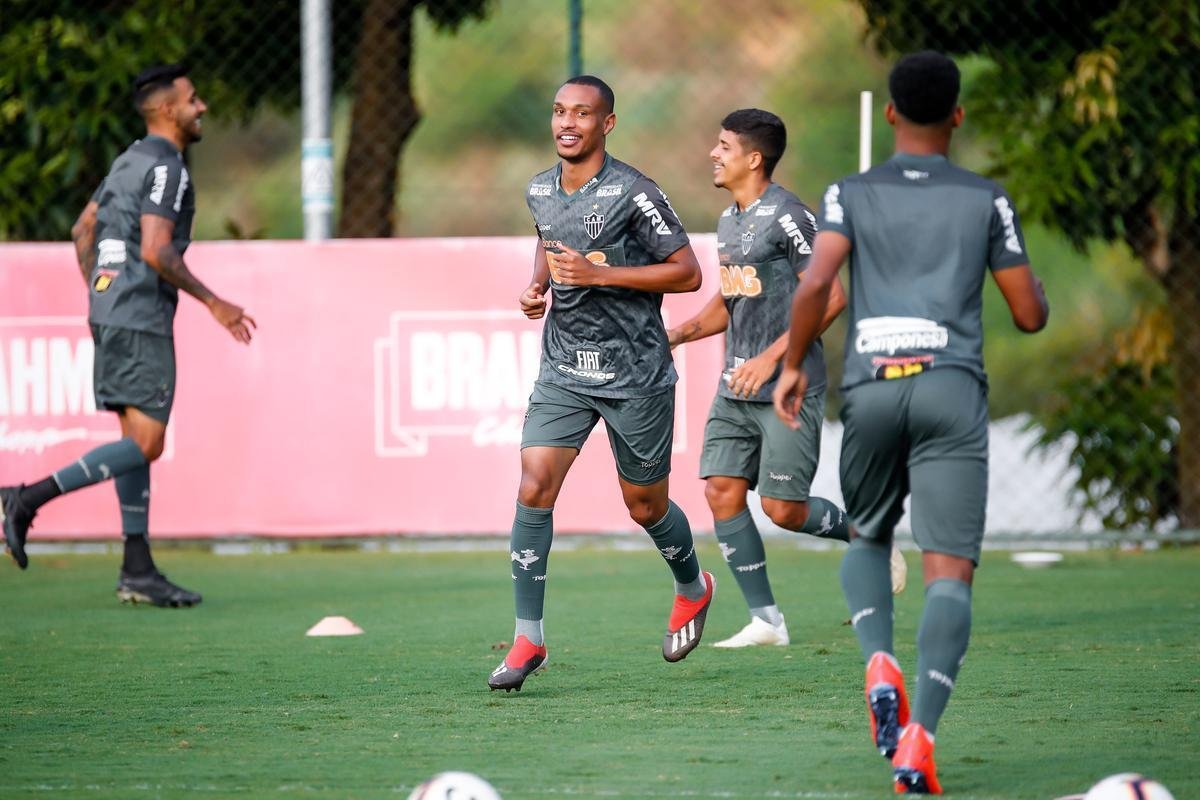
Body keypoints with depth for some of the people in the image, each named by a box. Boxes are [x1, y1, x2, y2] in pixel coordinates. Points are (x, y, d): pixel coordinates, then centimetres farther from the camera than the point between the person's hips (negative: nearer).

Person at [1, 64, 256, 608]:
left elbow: (82, 230, 23)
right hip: (141, 320, -10)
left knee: (138, 440, 9)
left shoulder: (130, 160, 17)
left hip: (107, 313, 10)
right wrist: (213, 303, -14)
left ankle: (137, 571, 8)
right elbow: (156, 252, -21)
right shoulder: (165, 166, -12)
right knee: (145, 444, -9)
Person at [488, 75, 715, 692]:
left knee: (645, 507, 10)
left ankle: (692, 587, 42)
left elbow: (687, 272, -13)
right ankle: (528, 637, -8)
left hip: (636, 375, -4)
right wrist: (536, 285, 5)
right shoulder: (539, 191, 5)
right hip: (563, 371, 4)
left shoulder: (633, 192, -14)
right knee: (534, 489, -13)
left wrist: (599, 273, -20)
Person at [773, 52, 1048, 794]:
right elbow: (1031, 315, 12)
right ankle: (919, 734, -27)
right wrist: (1030, 277, 34)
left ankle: (879, 663, -4)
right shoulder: (986, 198, 12)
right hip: (952, 388, -2)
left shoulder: (852, 193, 12)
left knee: (868, 540, 26)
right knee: (950, 572, -7)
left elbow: (816, 283, -5)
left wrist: (793, 364, 9)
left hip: (871, 388, 2)